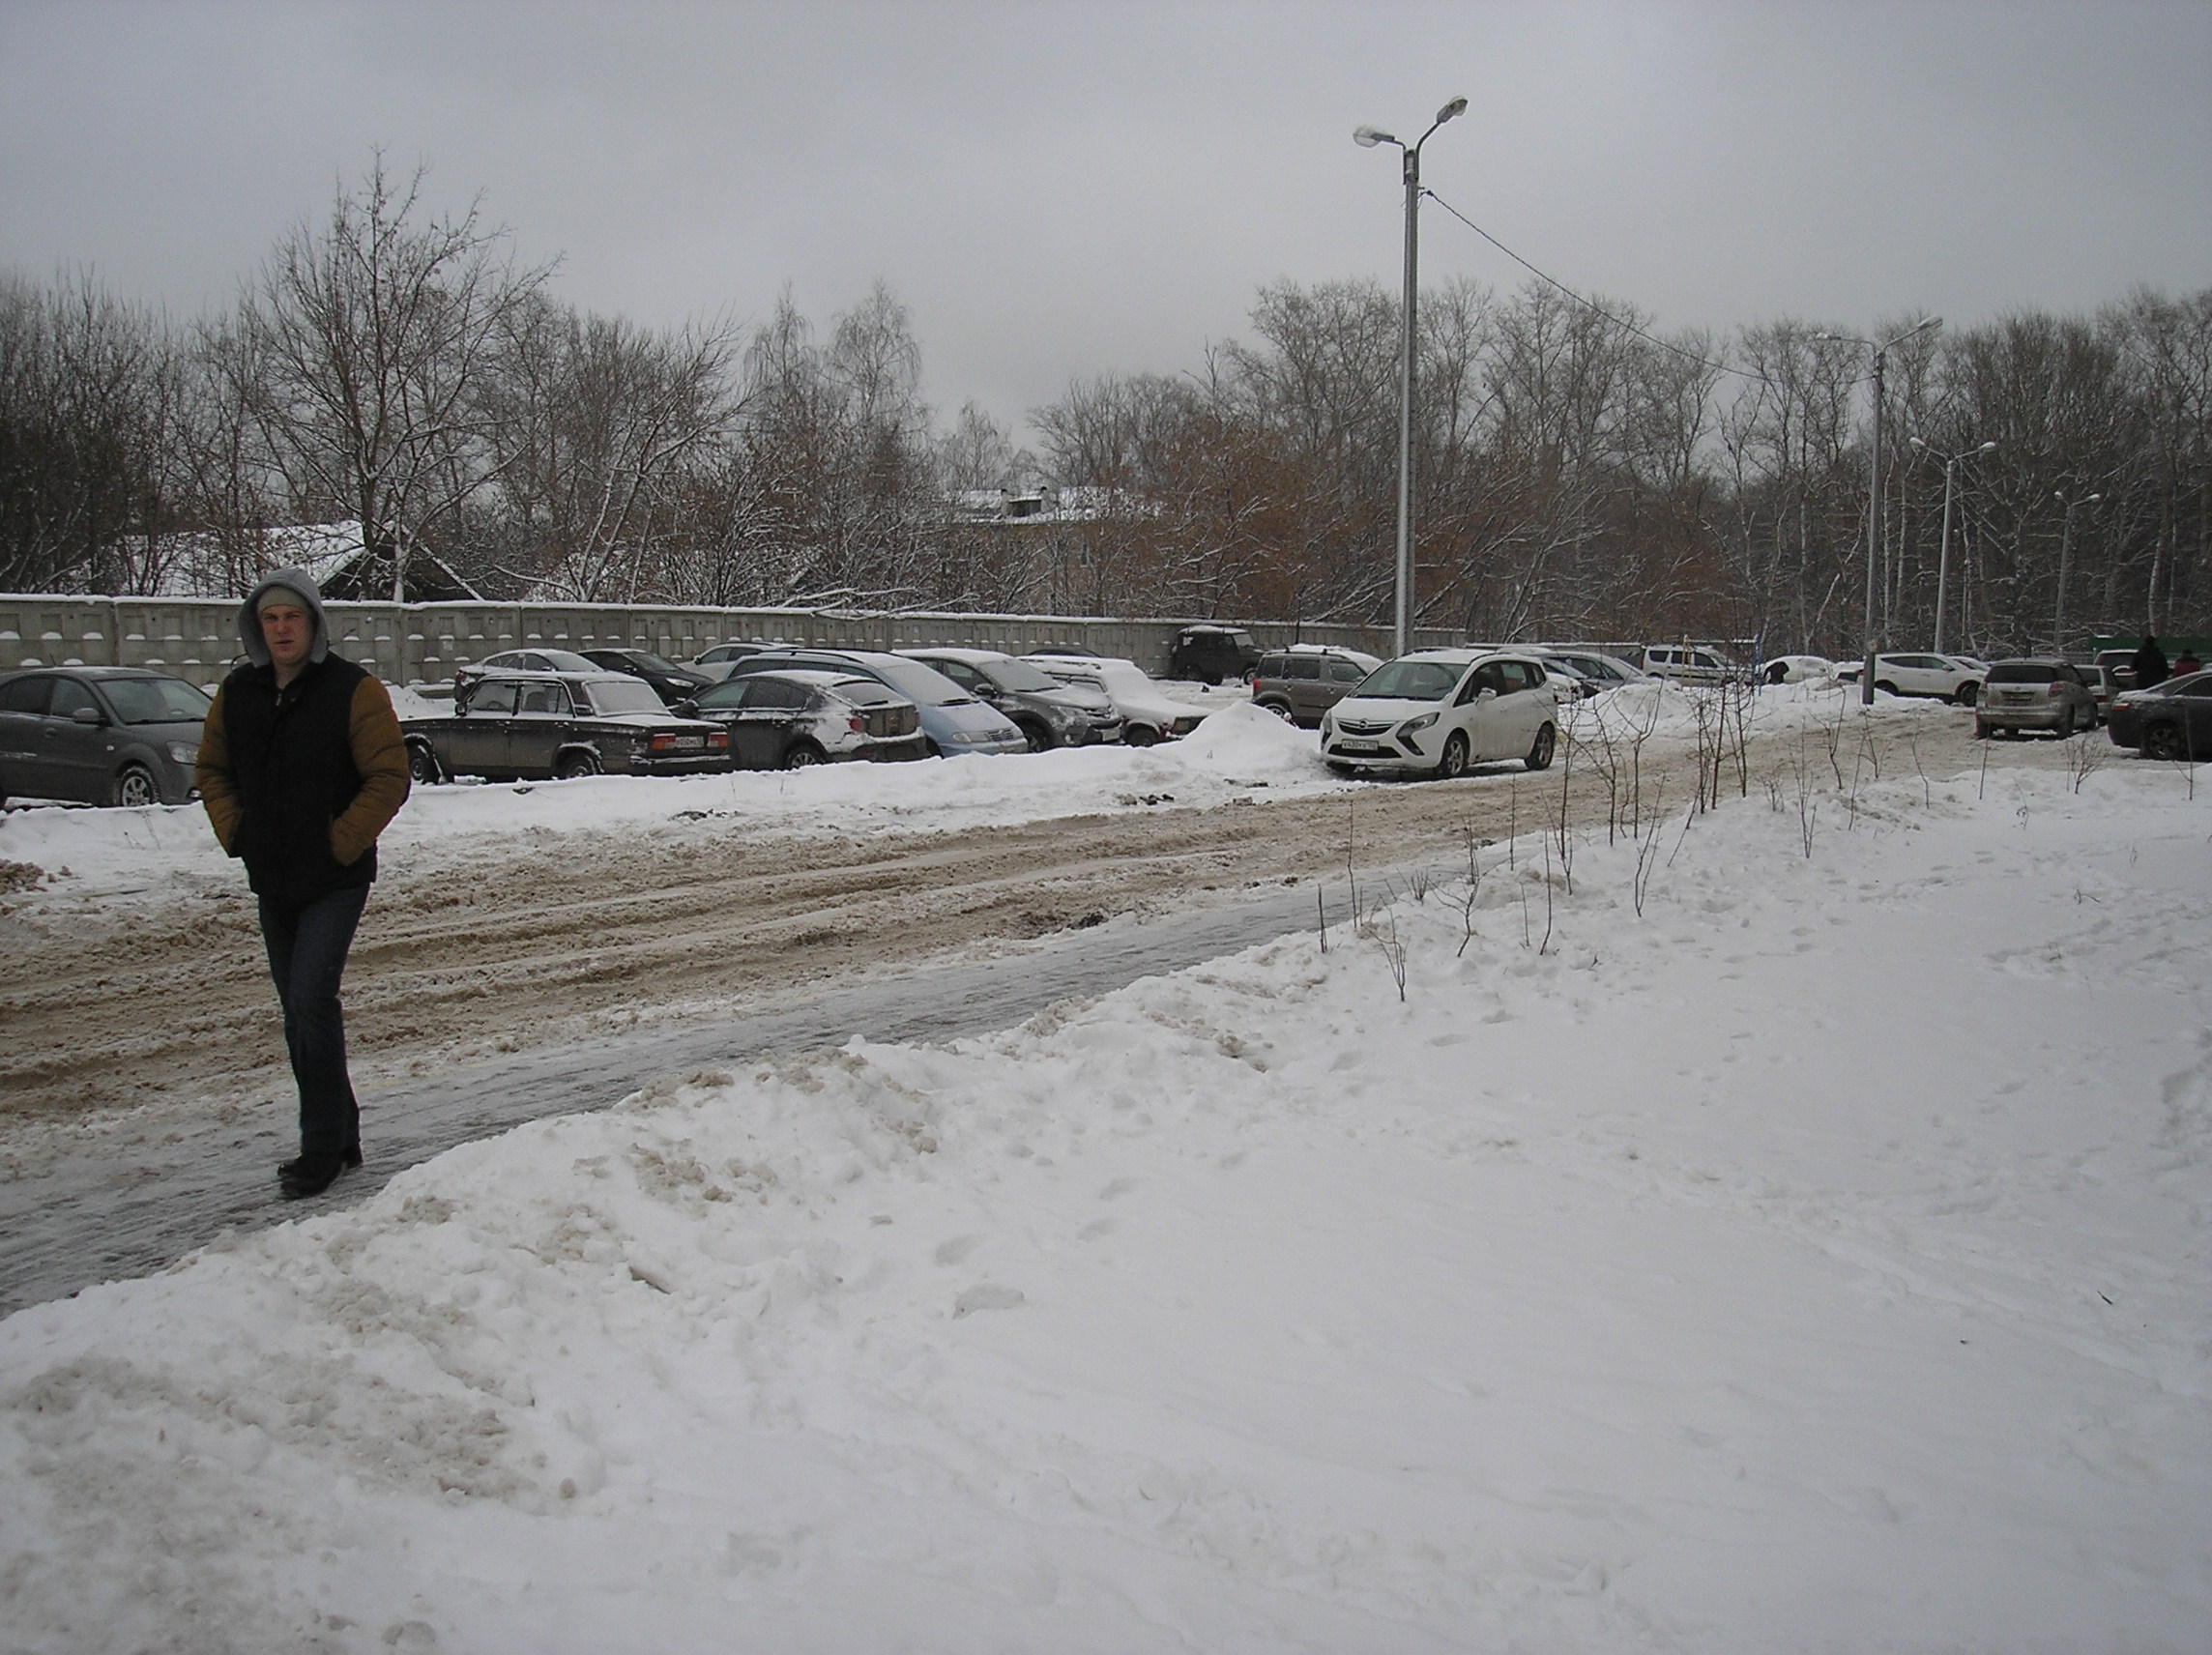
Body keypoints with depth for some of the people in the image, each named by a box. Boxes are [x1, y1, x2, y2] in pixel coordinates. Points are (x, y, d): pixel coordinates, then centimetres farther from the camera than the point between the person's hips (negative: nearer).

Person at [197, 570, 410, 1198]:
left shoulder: (353, 690, -11)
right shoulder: (237, 693, 6)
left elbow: (389, 780, -11)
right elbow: (213, 769, 19)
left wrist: (340, 842, -15)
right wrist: (235, 832, 5)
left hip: (336, 880, -6)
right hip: (272, 881, 6)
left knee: (311, 1000, -14)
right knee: (299, 1012, 12)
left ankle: (322, 1149, -4)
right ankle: (339, 1139, 24)